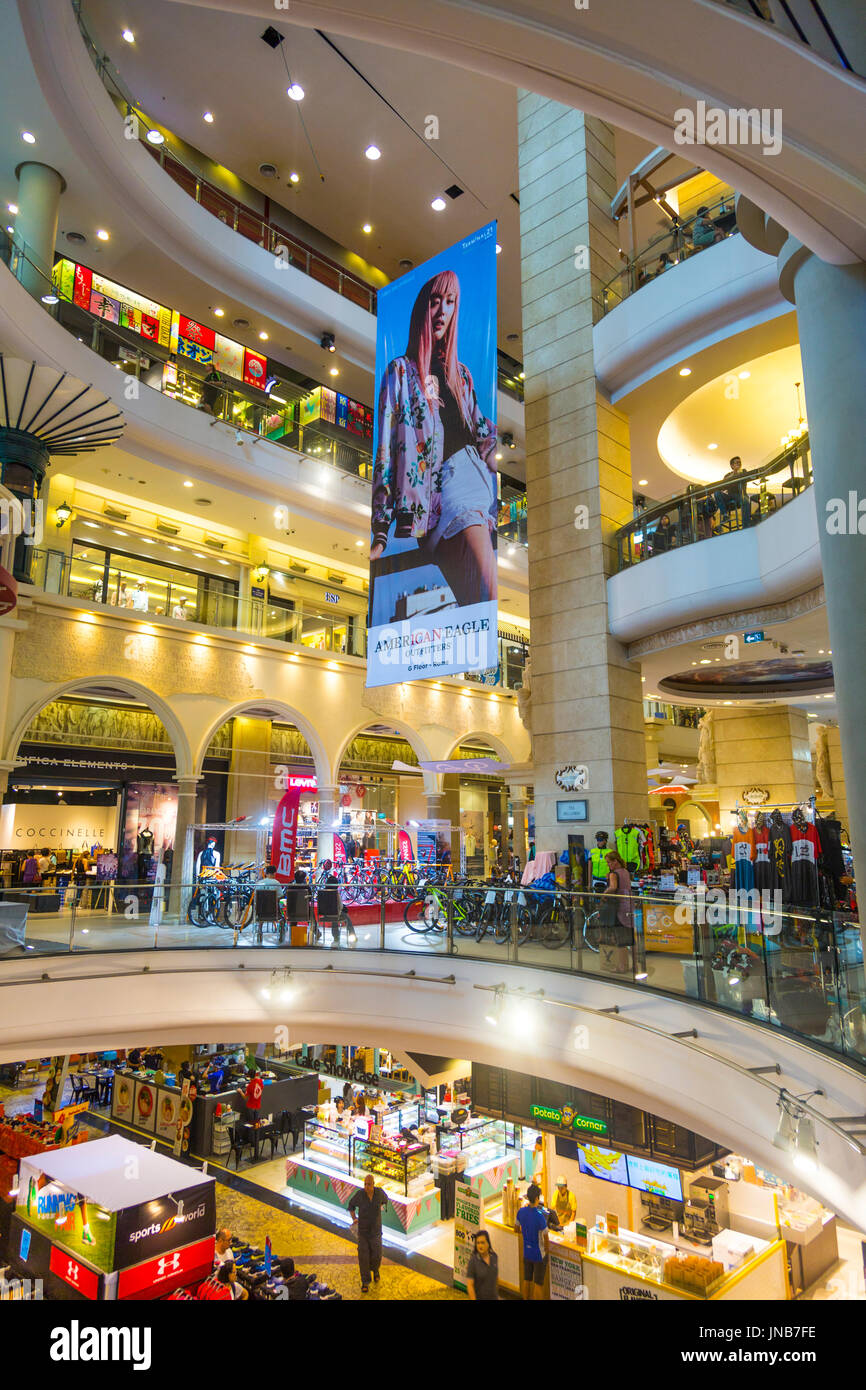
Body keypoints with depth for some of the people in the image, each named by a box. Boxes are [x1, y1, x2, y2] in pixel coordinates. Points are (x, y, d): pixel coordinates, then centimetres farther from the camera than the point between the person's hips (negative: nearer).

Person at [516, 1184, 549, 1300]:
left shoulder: (521, 1211, -10)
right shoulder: (540, 1216, -29)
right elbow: (545, 1237, -19)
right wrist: (546, 1249, 1)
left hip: (526, 1252, 6)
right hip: (539, 1254, -6)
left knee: (526, 1280, 20)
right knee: (538, 1283, 9)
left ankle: (526, 1299, 32)